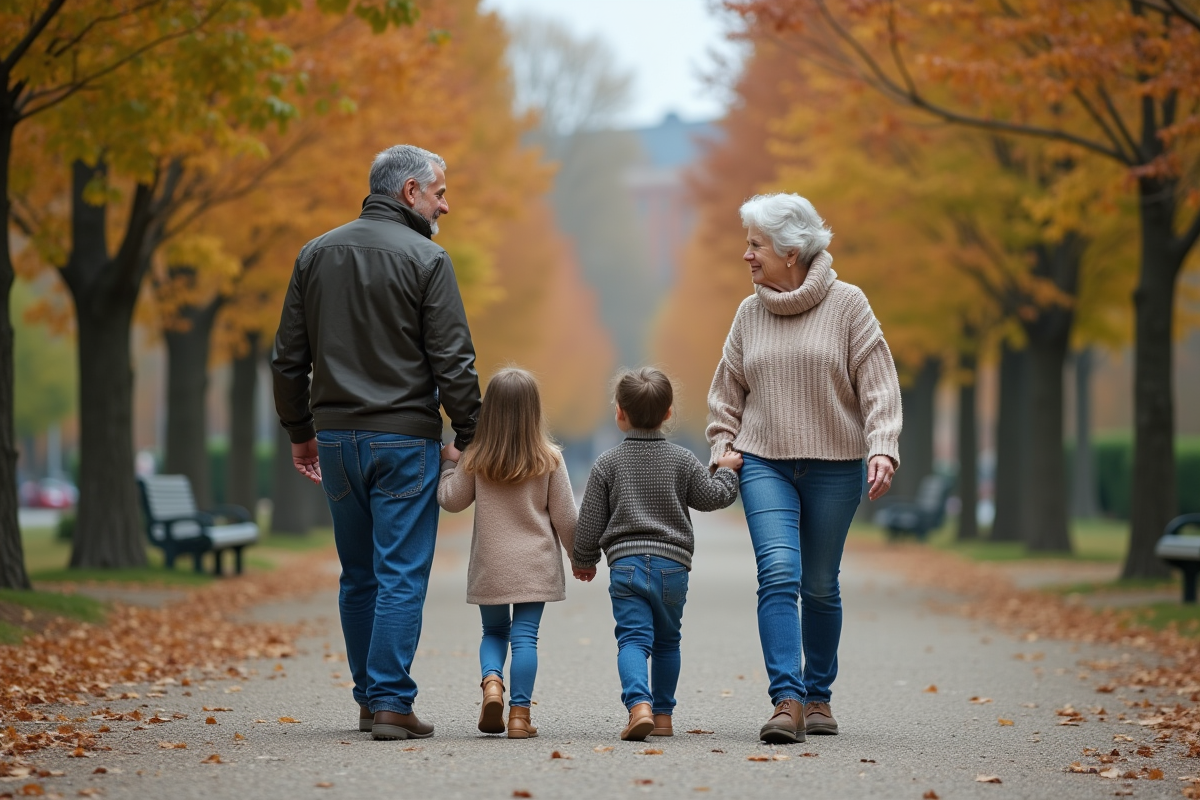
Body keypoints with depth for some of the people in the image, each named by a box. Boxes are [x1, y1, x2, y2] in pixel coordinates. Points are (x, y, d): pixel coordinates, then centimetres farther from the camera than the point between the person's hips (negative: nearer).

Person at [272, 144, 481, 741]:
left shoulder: (315, 255, 10)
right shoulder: (425, 259, -8)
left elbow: (289, 358, 12)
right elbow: (453, 361, -12)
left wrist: (300, 432, 19)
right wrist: (468, 435, -4)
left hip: (336, 437, 6)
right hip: (405, 439, -5)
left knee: (357, 577, 15)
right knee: (401, 575, -3)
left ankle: (369, 697, 19)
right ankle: (391, 703, -7)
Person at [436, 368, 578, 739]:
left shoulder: (475, 459, -6)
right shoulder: (549, 459, -6)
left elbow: (451, 499, 6)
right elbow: (565, 517, -2)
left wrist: (448, 463, 20)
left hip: (490, 566, 1)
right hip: (536, 565, -1)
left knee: (494, 632, 17)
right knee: (525, 636, 1)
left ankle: (491, 681, -10)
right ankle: (519, 713, -4)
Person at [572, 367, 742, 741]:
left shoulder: (607, 463, 3)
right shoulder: (682, 460, 5)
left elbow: (589, 522, 4)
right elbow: (714, 497, 10)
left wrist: (583, 560, 19)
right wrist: (726, 471, 29)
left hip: (625, 565, -2)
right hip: (673, 565, 2)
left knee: (633, 639, -7)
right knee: (666, 640, 17)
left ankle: (639, 704, -30)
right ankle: (662, 714, 20)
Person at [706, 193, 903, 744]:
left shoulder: (847, 305, -2)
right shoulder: (749, 314, 8)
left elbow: (877, 383, -5)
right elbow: (728, 391, 18)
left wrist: (882, 449, -16)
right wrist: (722, 446, 7)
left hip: (833, 467, -1)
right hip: (765, 464, 2)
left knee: (820, 586, 7)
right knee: (778, 574, -15)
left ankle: (818, 695, 23)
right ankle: (787, 702, -20)